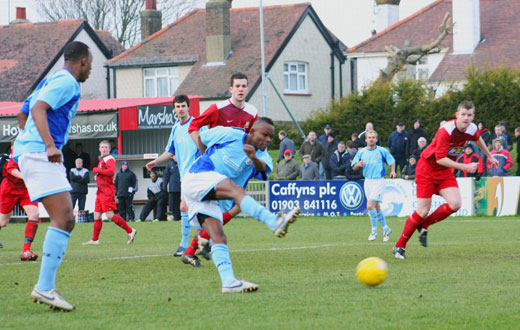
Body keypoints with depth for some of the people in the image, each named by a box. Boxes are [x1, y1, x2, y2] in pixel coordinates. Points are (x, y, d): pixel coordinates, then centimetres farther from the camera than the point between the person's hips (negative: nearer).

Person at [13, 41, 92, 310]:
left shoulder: (53, 80, 23)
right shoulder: (66, 81, -7)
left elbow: (26, 112, 33)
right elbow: (38, 108, -21)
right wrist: (49, 145, -30)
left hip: (37, 154, 11)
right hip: (39, 154, -11)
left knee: (65, 220, 9)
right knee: (62, 218, -17)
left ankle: (46, 285, 7)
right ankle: (44, 288, -21)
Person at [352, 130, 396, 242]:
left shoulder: (382, 151, -1)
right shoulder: (361, 152, 8)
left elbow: (392, 161, 10)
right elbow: (354, 167, 9)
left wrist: (392, 171, -7)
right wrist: (358, 165, -13)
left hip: (379, 181, -5)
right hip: (368, 181, 5)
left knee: (370, 206, -16)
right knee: (377, 208, 10)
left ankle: (374, 231, -2)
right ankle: (386, 229, 24)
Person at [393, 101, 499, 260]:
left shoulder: (472, 129, -6)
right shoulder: (446, 130, -27)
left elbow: (478, 140, 21)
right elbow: (440, 159, -28)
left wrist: (490, 156, 33)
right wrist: (465, 167, -30)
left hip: (445, 171, 6)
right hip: (427, 168, -6)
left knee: (455, 204, -16)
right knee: (423, 211, -9)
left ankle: (424, 225, 8)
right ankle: (399, 246, 5)